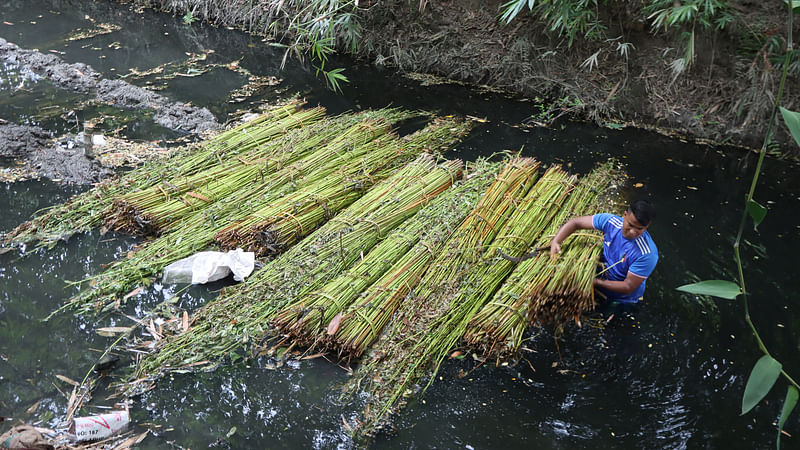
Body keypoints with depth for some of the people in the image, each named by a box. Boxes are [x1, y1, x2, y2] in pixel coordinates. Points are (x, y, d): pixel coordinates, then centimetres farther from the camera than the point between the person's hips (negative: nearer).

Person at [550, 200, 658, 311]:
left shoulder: (648, 254, -32)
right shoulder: (611, 222, -19)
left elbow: (628, 287, -26)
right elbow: (575, 223, -10)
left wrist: (597, 282, -31)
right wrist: (555, 242, -25)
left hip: (621, 299, -5)